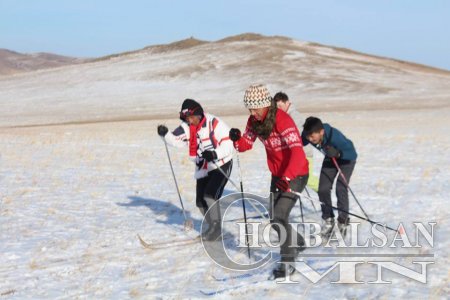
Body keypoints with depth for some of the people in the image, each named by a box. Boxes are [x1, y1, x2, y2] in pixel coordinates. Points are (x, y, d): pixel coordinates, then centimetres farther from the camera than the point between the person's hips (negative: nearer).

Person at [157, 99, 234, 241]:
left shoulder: (214, 123, -18)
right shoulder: (187, 127, 0)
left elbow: (228, 143, -21)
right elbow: (175, 140, -6)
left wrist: (215, 154, -36)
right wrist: (165, 134, -26)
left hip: (221, 165, -7)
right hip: (203, 169, 7)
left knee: (210, 195, -21)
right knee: (201, 202, 6)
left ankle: (216, 227, -4)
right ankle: (214, 229, 26)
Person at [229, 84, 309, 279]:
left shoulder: (283, 121, -28)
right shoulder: (254, 121, -5)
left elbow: (297, 152, -37)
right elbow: (246, 144, 2)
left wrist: (286, 178, -50)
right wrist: (237, 139, -22)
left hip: (295, 175, -8)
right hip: (277, 175, 8)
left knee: (279, 217, -18)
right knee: (274, 219, 16)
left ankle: (287, 263, -6)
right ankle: (297, 243, 42)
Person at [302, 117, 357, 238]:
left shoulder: (334, 136, -42)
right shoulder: (307, 134, -28)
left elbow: (353, 154, -36)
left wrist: (337, 153, -53)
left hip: (346, 158, -5)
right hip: (330, 159, 5)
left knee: (340, 188, -18)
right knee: (323, 189, -5)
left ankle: (343, 222, 1)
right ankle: (328, 220, 14)